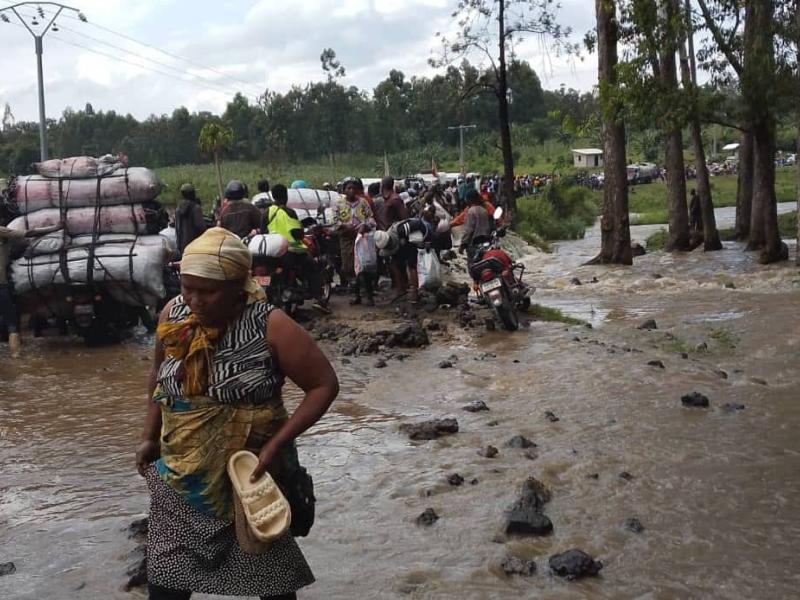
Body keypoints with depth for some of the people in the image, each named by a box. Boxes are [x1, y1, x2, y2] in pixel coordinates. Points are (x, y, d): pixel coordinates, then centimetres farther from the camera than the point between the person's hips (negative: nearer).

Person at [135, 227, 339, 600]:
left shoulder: (270, 327, -20)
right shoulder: (173, 315, -6)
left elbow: (324, 385, -15)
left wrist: (275, 445, -23)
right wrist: (150, 436, 10)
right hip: (180, 474, 4)